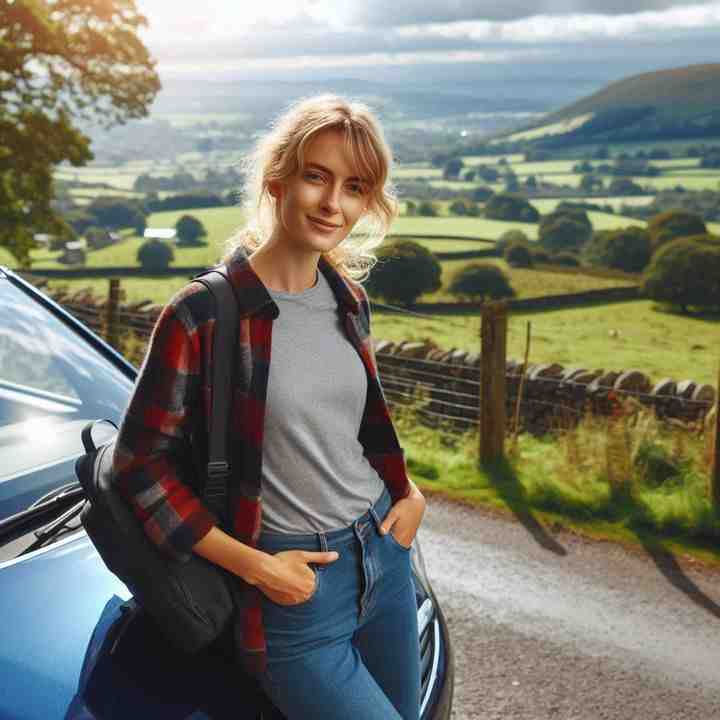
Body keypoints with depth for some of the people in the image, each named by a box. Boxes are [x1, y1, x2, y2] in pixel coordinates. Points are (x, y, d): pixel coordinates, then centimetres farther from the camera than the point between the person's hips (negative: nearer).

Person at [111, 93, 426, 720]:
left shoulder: (349, 299, 2)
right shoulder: (202, 315, -17)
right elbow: (142, 463, -12)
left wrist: (408, 490, 2)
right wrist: (253, 565, -15)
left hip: (385, 552, 7)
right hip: (292, 585, -6)